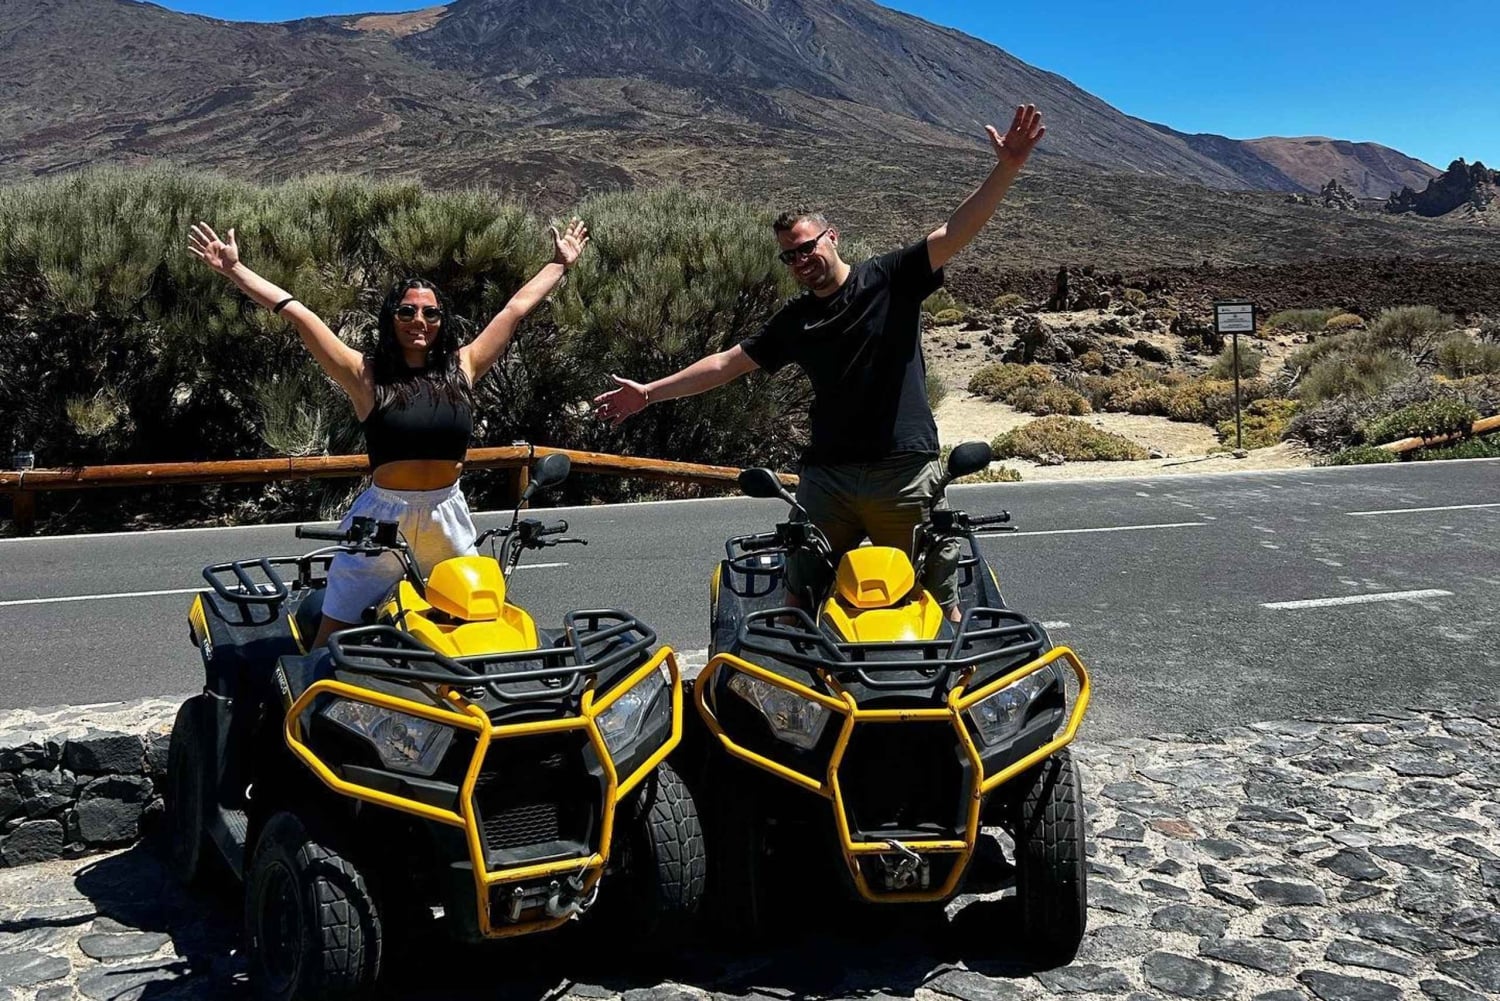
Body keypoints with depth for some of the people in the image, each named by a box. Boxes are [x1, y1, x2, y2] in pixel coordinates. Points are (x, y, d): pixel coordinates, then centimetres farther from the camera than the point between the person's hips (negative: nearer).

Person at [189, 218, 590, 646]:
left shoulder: (462, 368, 6)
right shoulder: (367, 375, -2)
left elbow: (517, 308, 13)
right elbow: (298, 314, -5)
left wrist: (560, 263, 21)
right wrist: (234, 269, -5)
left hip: (448, 521, 3)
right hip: (382, 519, -3)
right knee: (333, 640, 1)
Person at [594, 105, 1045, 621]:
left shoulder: (889, 279, 1)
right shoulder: (794, 321, 14)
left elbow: (954, 233, -10)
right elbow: (726, 363, 18)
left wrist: (1006, 170, -23)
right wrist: (650, 392, 17)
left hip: (904, 474, -4)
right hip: (826, 476, 4)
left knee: (937, 599, 4)